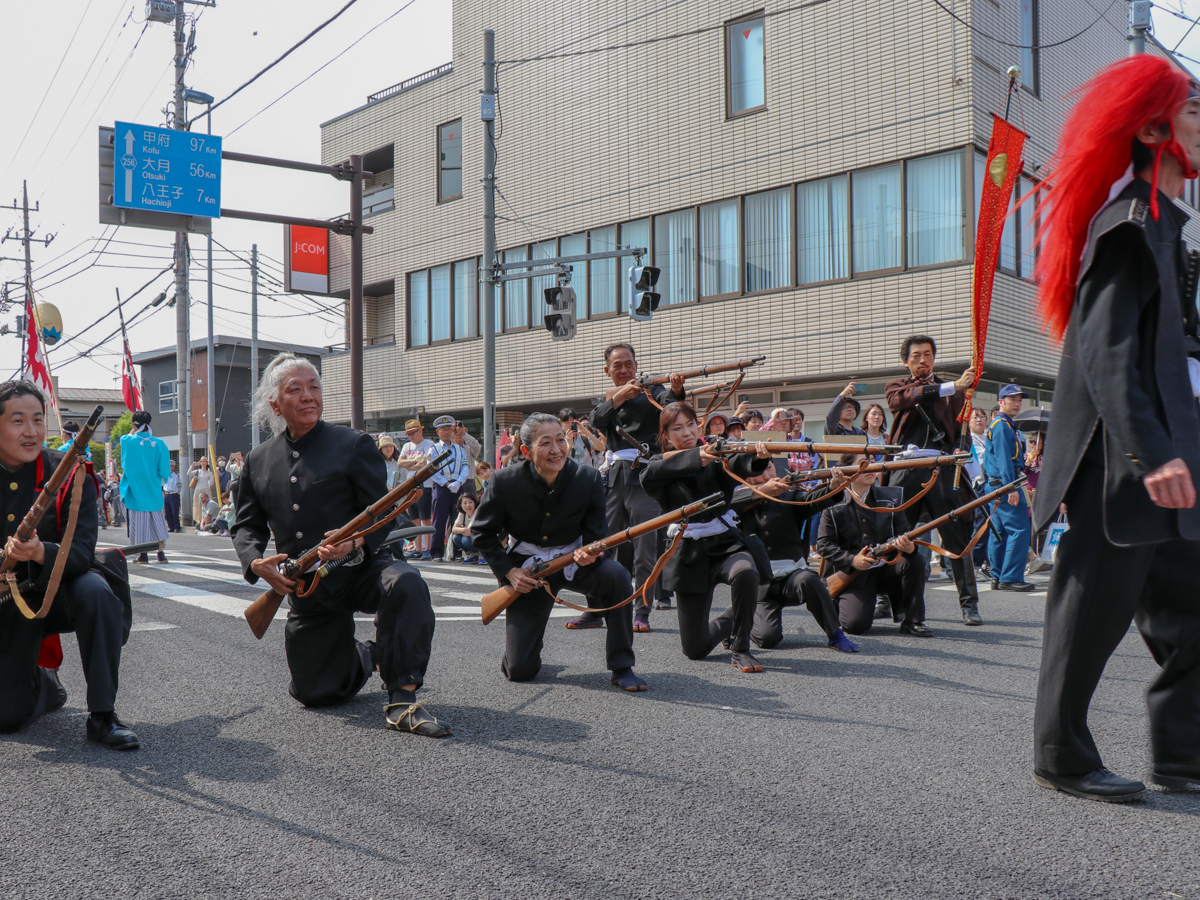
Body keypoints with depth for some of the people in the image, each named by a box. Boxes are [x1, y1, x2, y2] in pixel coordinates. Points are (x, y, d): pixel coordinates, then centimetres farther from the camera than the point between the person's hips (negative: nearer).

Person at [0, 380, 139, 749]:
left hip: (60, 587, -1)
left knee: (97, 592, -38)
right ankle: (45, 683, 35)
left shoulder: (69, 475, -14)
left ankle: (102, 716, -26)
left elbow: (82, 553, -21)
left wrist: (40, 552, -42)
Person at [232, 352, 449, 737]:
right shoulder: (258, 460, 8)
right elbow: (246, 525, 12)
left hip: (358, 569, -4)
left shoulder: (353, 445, -5)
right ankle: (367, 656, 42)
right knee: (314, 692, 9)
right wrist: (256, 563, -11)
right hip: (306, 589, 4)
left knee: (404, 584, -39)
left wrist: (354, 542, -32)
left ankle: (402, 701, -30)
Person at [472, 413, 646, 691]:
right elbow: (481, 533, -2)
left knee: (616, 574, -34)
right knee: (518, 671, -7)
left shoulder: (588, 478, -14)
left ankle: (621, 668, -17)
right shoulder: (506, 482, -15)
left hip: (574, 561, 1)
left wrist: (591, 552, -29)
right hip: (526, 570, -1)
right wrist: (508, 571, -13)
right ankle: (526, 638, 34)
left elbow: (597, 535, -5)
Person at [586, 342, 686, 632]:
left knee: (644, 549, -5)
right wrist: (618, 397, -20)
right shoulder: (609, 397, 18)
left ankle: (642, 613, 1)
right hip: (615, 475, 5)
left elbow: (668, 401, -18)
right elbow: (597, 420, -4)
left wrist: (676, 390, -41)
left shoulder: (650, 391, 5)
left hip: (643, 474, -4)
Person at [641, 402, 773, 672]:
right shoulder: (661, 464, 3)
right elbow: (648, 478, -22)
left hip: (726, 542, -1)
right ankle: (730, 619, 37)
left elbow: (739, 466, -20)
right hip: (688, 553, 1)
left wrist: (758, 458, -44)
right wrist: (695, 458, -37)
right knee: (695, 648, 1)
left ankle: (741, 649, -14)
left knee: (745, 573, -38)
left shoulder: (715, 457, 3)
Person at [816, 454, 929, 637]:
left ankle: (912, 621, -10)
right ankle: (839, 603, 17)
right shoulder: (834, 505, -6)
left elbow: (903, 532, 0)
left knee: (915, 561, -27)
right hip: (853, 574, -3)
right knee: (855, 625, -22)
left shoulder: (892, 497, 3)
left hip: (887, 569, 3)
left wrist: (909, 546, -25)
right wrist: (852, 560, -21)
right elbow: (824, 545, -6)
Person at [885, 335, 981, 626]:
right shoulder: (896, 387, 16)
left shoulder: (952, 390, 19)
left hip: (942, 469, 0)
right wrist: (950, 387, -19)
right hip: (905, 469, 0)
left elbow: (961, 429, 16)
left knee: (957, 538, -4)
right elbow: (904, 398, -9)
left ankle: (969, 604, 1)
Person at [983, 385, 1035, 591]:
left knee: (1000, 531, 10)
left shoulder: (1006, 425, 23)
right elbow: (1003, 459, -19)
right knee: (1019, 529, -13)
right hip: (1005, 483, -11)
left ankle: (998, 577, 14)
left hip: (998, 486, 11)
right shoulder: (1002, 426, -10)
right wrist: (1011, 488, -24)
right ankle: (1010, 578, -15)